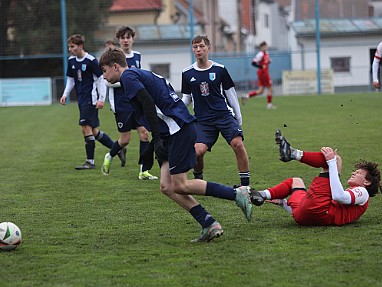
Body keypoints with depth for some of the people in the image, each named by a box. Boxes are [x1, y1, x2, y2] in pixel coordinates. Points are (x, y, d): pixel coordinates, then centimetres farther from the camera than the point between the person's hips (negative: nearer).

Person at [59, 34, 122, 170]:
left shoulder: (91, 61, -12)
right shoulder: (71, 61, 9)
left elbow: (100, 79, -9)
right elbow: (70, 80, 19)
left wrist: (101, 99, -13)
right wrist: (65, 94, 6)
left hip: (90, 99, -8)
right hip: (81, 99, 8)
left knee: (86, 128, -13)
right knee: (94, 131, 9)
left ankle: (90, 162, -7)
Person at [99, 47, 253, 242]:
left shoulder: (128, 77, -3)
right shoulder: (142, 75, 27)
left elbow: (148, 103, -17)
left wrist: (157, 139, -20)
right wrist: (151, 148, 28)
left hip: (179, 129, -10)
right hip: (175, 131, 10)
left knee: (180, 186, -8)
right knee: (166, 187, 3)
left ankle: (237, 194, -6)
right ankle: (209, 226, -2)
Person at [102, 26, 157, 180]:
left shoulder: (137, 56, 9)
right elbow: (108, 81, -13)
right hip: (121, 104, -5)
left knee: (144, 132, -7)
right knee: (125, 139, -1)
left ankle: (144, 171, -3)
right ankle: (109, 157, 30)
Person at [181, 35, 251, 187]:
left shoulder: (219, 69, 3)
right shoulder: (187, 74, 6)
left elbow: (230, 94, 11)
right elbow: (187, 98, 17)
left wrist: (238, 119, 12)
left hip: (224, 114, 0)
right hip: (202, 120, 0)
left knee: (238, 143, -21)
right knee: (198, 151, -20)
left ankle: (245, 184, -11)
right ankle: (198, 179, 9)